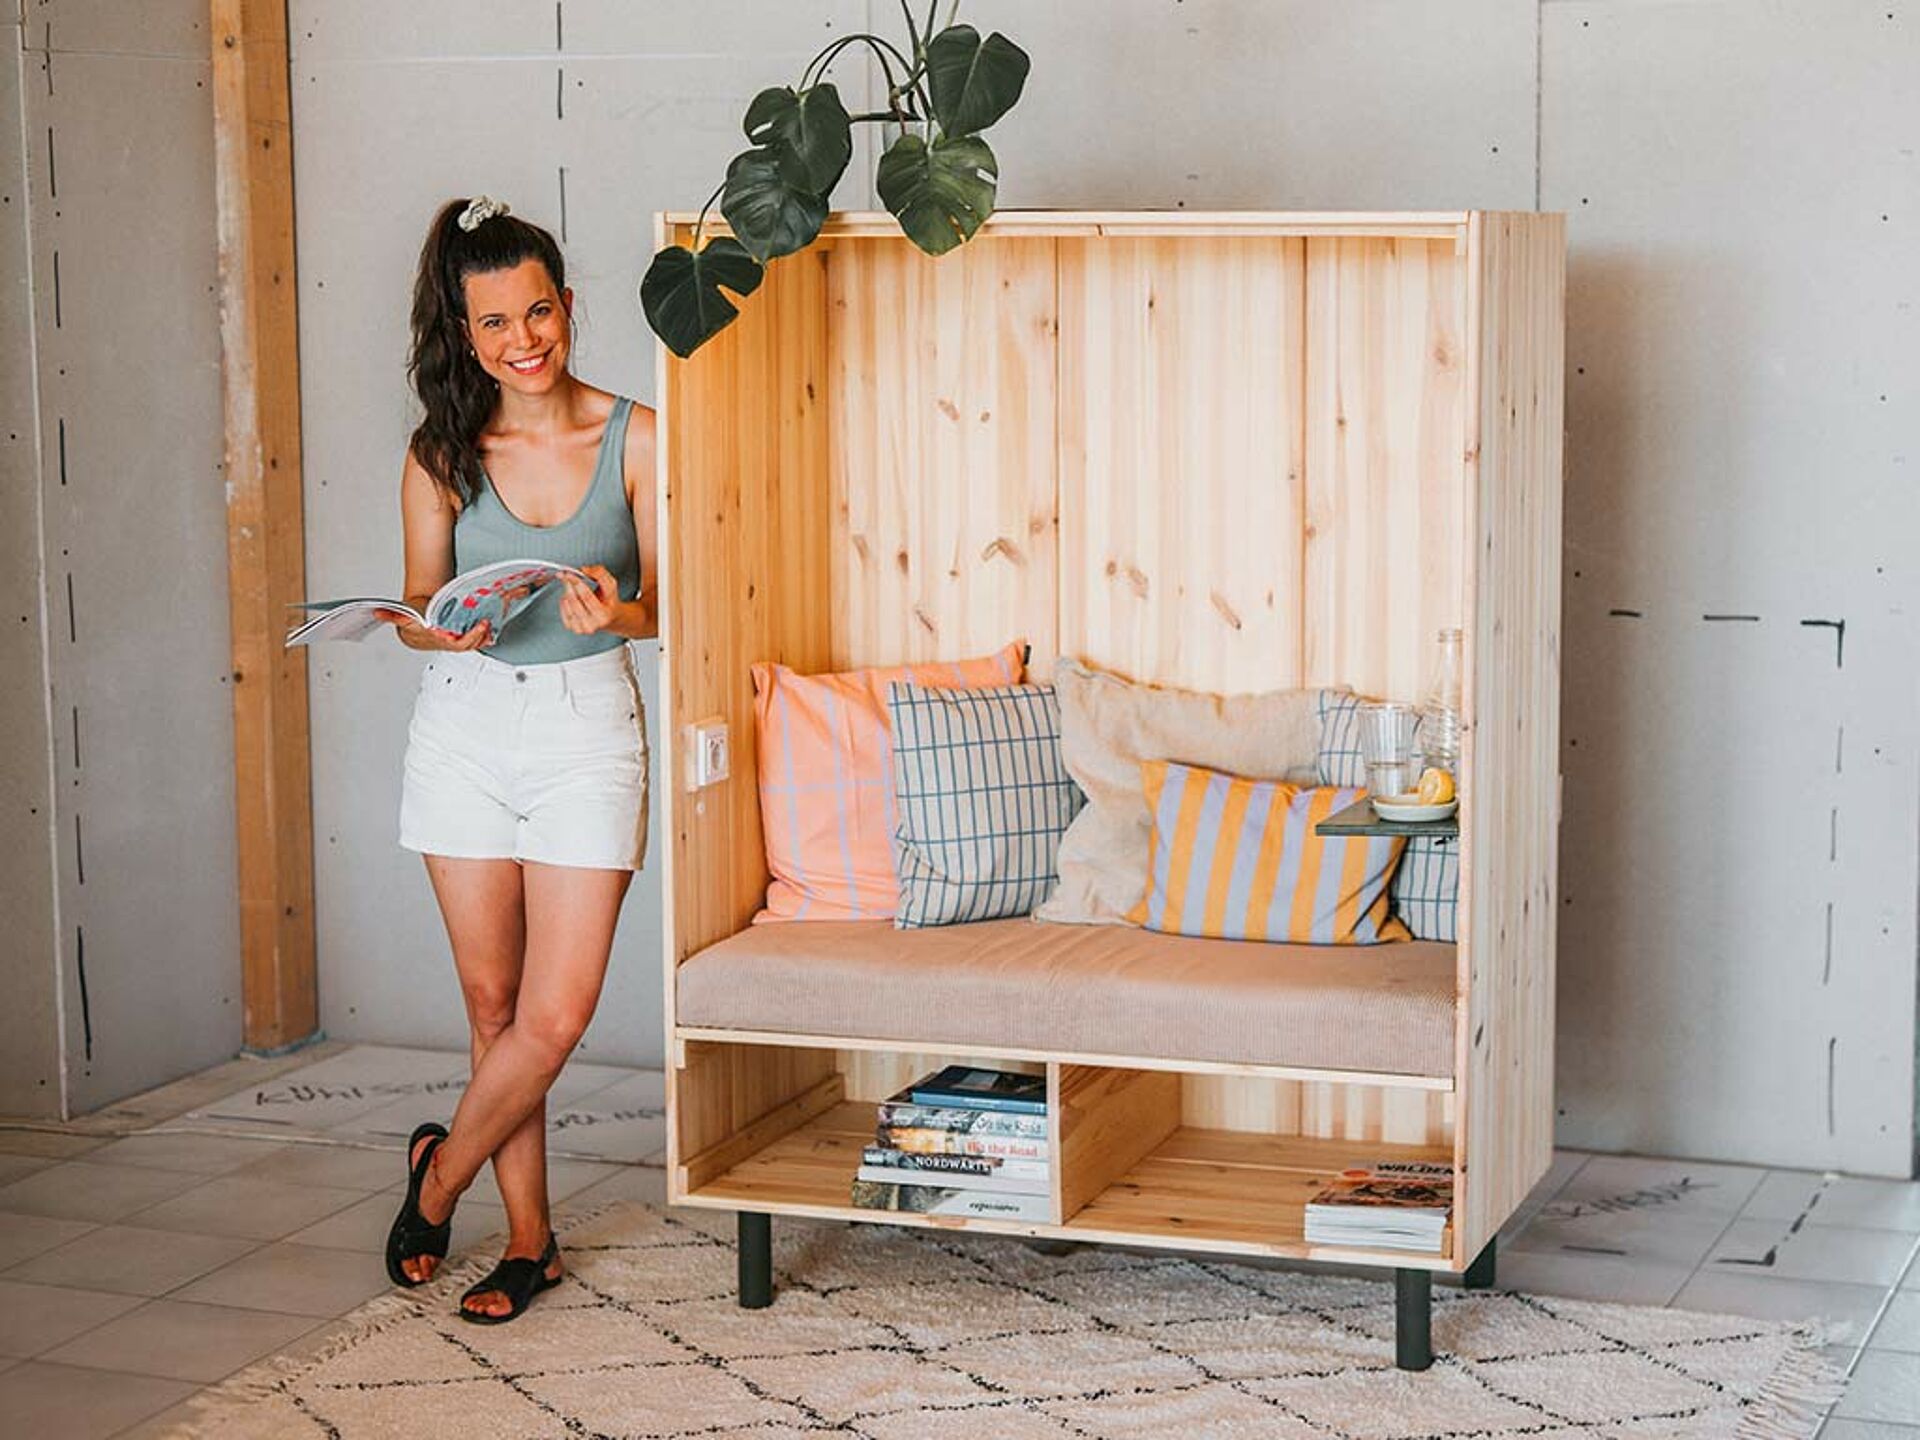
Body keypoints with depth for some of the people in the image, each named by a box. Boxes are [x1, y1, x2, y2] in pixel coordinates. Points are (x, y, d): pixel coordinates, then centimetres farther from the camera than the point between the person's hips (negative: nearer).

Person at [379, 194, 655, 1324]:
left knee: (556, 1015, -6)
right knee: (496, 1005, 7)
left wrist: (610, 610, -23)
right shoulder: (442, 455, 0)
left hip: (588, 726, -1)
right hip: (467, 725, 2)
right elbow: (418, 609, 6)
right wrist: (444, 629, -17)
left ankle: (441, 1173, 20)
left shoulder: (635, 438, -4)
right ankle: (531, 1239, 21)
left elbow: (667, 601, -2)